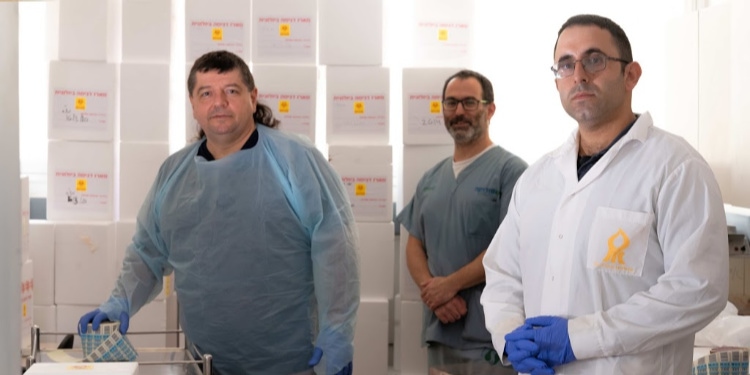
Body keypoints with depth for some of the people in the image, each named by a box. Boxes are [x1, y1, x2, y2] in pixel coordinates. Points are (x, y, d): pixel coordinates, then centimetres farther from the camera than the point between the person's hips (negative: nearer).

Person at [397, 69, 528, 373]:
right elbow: (414, 245, 13)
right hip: (438, 333, 6)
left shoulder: (510, 170, -6)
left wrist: (450, 284, -12)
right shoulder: (430, 179, 14)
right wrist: (432, 293, -6)